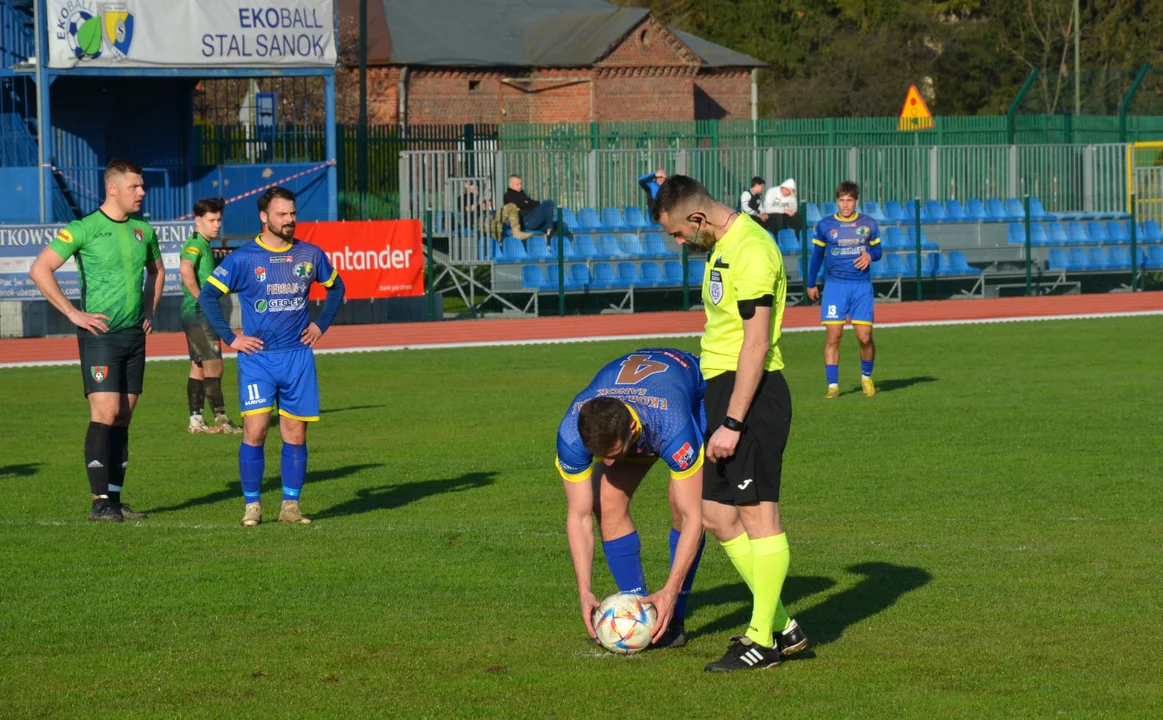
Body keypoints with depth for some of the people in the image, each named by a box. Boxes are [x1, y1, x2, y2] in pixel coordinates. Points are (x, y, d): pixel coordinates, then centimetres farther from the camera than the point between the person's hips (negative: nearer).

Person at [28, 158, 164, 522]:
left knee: (123, 417, 7)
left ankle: (115, 498, 12)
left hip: (134, 335, 6)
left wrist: (149, 312, 17)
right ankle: (100, 502, -11)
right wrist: (73, 313, -14)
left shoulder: (143, 231, 10)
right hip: (100, 334, -6)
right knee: (105, 412, -13)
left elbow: (156, 270, 30)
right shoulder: (84, 229, -10)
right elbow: (40, 269, -14)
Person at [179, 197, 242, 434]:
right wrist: (202, 299, -24)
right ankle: (221, 419, -11)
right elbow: (186, 270, -30)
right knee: (213, 365, -10)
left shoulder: (204, 245, 18)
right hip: (198, 311, -10)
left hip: (201, 314, 10)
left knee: (198, 367, 11)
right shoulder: (195, 244, -13)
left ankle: (195, 420, 13)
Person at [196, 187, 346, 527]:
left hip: (298, 356, 3)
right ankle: (252, 505, -1)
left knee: (295, 434, 3)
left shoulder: (310, 255, 6)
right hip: (257, 356, -3)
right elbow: (207, 295, 0)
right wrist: (231, 338, -4)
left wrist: (321, 325, 13)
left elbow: (336, 287, 23)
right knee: (254, 430, -11)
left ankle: (290, 505, 12)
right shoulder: (243, 259, -5)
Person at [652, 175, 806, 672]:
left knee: (757, 513, -5)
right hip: (724, 389, 10)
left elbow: (756, 343, -20)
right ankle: (781, 627, 18)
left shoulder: (750, 249, -16)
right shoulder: (723, 246, 15)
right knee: (718, 516, 11)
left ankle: (762, 641, 0)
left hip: (752, 392, -10)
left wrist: (732, 422, -21)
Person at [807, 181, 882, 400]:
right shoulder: (825, 226, 3)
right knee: (833, 336, -8)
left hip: (862, 285, 0)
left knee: (865, 337, -3)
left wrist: (870, 255, -10)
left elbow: (877, 249, 14)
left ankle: (866, 377, 23)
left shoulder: (868, 224, 4)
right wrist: (811, 284, 19)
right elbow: (817, 255, 14)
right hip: (835, 285, 0)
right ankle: (833, 385, -3)